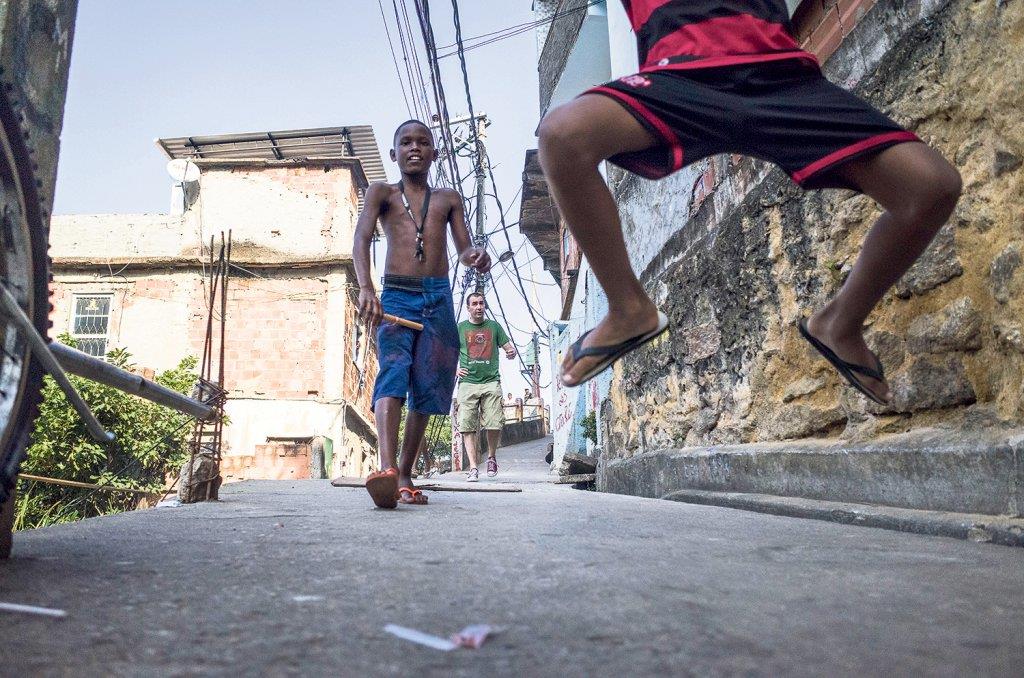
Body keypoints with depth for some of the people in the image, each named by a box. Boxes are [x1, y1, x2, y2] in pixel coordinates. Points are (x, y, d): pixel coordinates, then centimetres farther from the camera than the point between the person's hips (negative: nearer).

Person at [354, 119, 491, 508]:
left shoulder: (449, 199, 19)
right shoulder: (382, 193, 11)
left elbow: (464, 249, 11)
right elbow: (361, 239, -5)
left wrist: (476, 257, -16)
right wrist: (365, 288, -25)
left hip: (439, 299, 3)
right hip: (396, 297, -3)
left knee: (427, 390, 2)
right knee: (393, 374, -23)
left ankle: (405, 476, 13)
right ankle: (386, 470, -39)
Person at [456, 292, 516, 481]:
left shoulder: (494, 327, 13)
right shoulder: (460, 328, 12)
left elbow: (509, 348, 13)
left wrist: (511, 352, -10)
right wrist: (455, 369, -2)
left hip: (491, 382, 0)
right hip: (468, 382, 0)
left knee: (495, 425, -8)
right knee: (467, 426, -8)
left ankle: (491, 457, 17)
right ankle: (473, 467, -5)